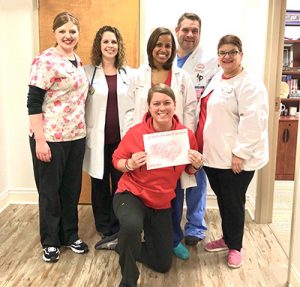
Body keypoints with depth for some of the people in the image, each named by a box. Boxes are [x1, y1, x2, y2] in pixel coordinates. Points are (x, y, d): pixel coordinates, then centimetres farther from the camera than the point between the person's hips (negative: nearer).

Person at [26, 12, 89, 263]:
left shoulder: (78, 61, 11)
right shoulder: (46, 61, -12)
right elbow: (33, 102, -15)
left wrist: (83, 130, 15)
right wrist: (39, 140, -19)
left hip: (76, 136, 7)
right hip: (50, 138, -7)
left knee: (72, 188, 15)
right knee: (50, 190, 8)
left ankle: (70, 234, 32)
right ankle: (50, 241, 24)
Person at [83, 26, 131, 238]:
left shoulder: (128, 73, 6)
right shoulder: (88, 72, 0)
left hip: (122, 138, 1)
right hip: (98, 138, -1)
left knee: (120, 183, 5)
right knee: (100, 183, 9)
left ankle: (118, 228, 22)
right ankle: (104, 228, 26)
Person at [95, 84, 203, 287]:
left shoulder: (186, 135, -11)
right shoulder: (135, 133, -17)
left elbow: (190, 170, 4)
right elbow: (117, 160, -3)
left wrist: (197, 165, -18)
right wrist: (130, 164, -24)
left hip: (162, 203, 4)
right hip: (131, 194, -4)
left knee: (163, 264, 12)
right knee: (132, 227, -40)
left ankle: (122, 243, 35)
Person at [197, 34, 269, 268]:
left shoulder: (249, 84, -12)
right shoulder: (216, 80, 14)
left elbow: (252, 121, -20)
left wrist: (240, 153, -22)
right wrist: (202, 145, 17)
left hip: (235, 158, -7)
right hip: (213, 154, 8)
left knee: (233, 202, 5)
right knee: (222, 200, 18)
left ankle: (235, 246, 22)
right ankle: (227, 238, 36)